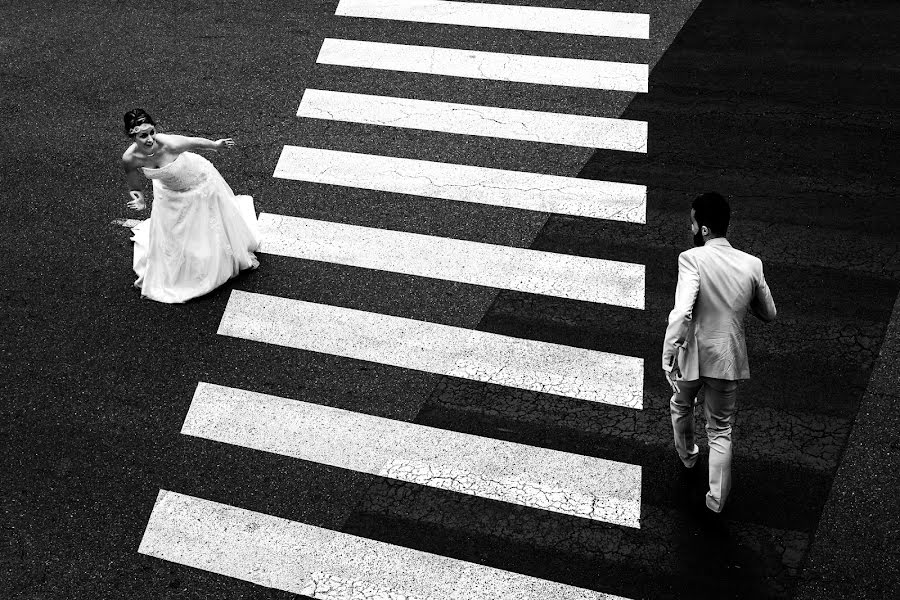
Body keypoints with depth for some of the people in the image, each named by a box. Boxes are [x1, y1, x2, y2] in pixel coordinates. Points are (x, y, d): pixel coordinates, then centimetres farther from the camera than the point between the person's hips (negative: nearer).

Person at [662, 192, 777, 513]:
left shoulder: (692, 259, -20)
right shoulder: (751, 264, -7)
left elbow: (681, 312, -31)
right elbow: (769, 314, 5)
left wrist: (668, 356, -25)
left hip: (692, 355, -2)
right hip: (729, 359, 2)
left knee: (681, 405, 31)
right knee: (720, 430, 19)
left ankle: (687, 454, 54)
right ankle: (717, 497, 21)